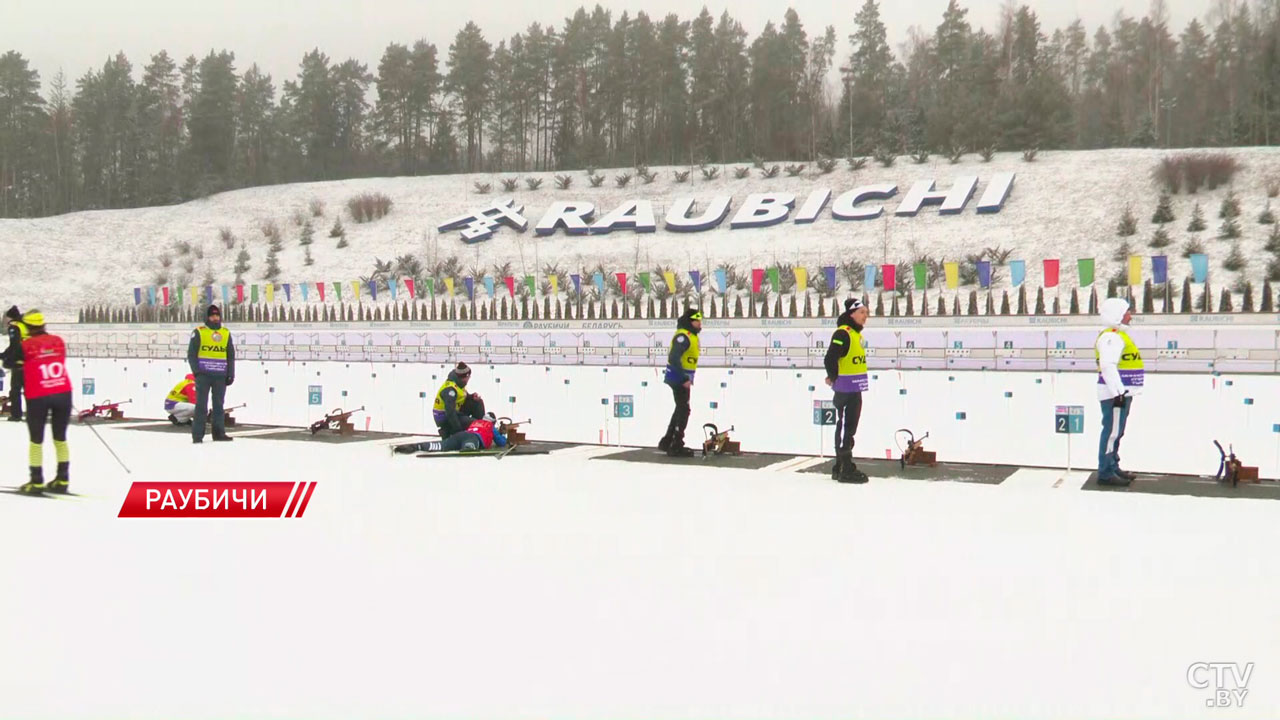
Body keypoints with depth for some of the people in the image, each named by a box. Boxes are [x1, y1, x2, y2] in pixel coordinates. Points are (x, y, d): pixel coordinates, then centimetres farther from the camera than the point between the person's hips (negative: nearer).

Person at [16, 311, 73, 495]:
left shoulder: (25, 345, -5)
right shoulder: (58, 341, 5)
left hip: (38, 397, -3)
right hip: (63, 394, 3)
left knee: (36, 440, 9)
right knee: (60, 438, 15)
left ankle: (37, 481, 9)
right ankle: (63, 479, 18)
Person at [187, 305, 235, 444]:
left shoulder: (226, 333, 13)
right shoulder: (198, 332, 2)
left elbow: (231, 356, 16)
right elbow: (191, 354, 1)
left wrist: (231, 374, 9)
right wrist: (196, 370, -9)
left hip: (220, 376, 3)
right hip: (203, 375, -3)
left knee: (219, 404, 7)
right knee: (201, 404, -4)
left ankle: (219, 433, 11)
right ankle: (197, 435, -3)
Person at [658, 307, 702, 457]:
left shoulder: (691, 335, 15)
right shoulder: (683, 336, -18)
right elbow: (674, 358, -27)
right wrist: (684, 379, -26)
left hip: (682, 378, 11)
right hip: (679, 378, -11)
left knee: (680, 409, 19)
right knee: (683, 410, -6)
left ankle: (667, 442, 28)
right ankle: (676, 447, -1)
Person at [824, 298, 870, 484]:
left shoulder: (856, 334, 15)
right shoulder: (843, 334, -16)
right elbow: (830, 359, -24)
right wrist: (834, 378, -11)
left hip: (855, 390, 10)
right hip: (845, 390, -10)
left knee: (849, 429, 15)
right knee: (845, 428, -6)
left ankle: (841, 467, 24)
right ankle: (846, 470, -3)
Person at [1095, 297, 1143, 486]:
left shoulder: (1119, 335, 20)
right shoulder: (1111, 337, -15)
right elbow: (1108, 366, -25)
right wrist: (1118, 392, -27)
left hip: (1122, 392, 11)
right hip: (1114, 394, -11)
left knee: (1116, 432, 17)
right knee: (1112, 431, -9)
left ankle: (1113, 468, 26)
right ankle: (1105, 473, -6)